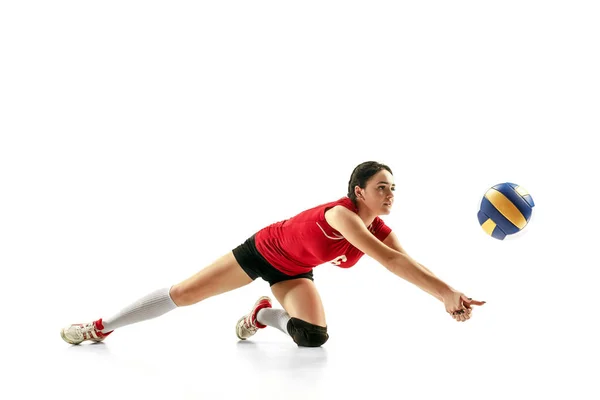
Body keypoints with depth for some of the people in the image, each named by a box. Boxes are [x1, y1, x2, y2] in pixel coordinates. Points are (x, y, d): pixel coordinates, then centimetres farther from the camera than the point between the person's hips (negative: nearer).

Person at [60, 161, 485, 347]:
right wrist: (446, 291, -55)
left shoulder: (381, 230, -16)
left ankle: (264, 314, 15)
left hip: (294, 271, 6)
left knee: (315, 337, -18)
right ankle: (102, 326, 13)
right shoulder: (340, 212, -37)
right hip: (263, 249, -5)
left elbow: (408, 263, -27)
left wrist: (448, 295, -45)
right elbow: (386, 259, -49)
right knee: (184, 293, -5)